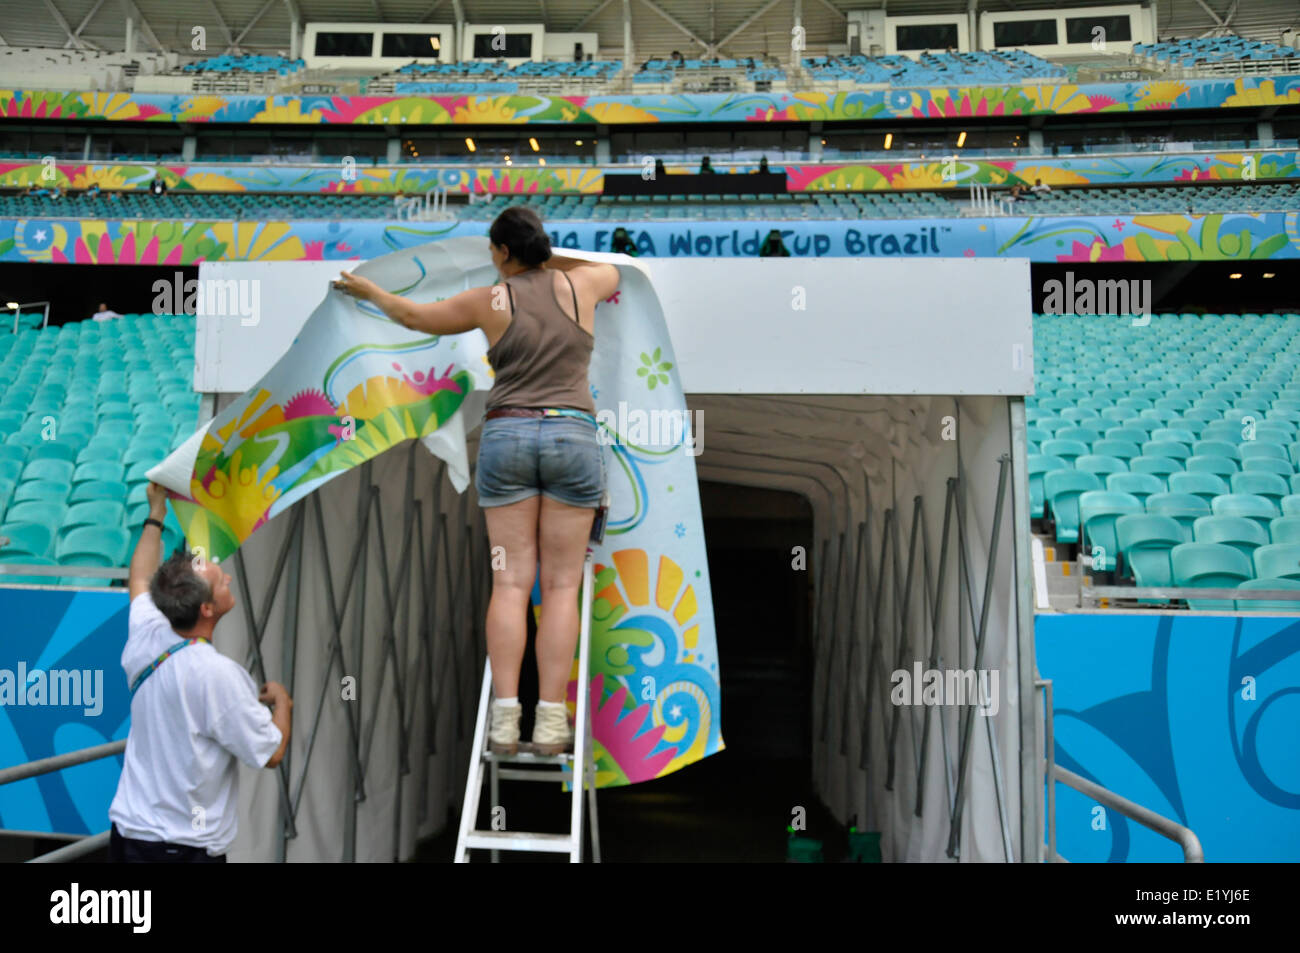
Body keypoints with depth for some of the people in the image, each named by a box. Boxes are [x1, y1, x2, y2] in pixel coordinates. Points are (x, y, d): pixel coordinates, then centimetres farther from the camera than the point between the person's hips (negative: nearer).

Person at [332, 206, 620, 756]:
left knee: (511, 581, 2)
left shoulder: (490, 301, 4)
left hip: (506, 435, 0)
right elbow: (612, 271, 32)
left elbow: (414, 315, 20)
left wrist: (368, 291, 38)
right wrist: (548, 260, 37)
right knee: (561, 585, 1)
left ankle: (505, 719, -1)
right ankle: (550, 722, 0)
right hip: (574, 435, 0)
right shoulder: (579, 285, 7)